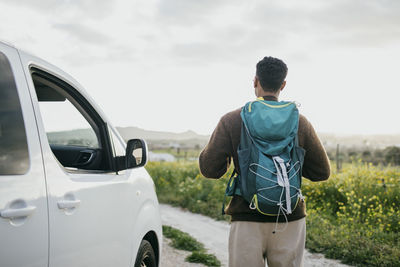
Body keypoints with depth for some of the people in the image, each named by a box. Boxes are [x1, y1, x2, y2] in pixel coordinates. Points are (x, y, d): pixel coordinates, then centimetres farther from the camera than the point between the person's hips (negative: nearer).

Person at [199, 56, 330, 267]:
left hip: (247, 220, -2)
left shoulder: (231, 121, -3)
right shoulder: (299, 122, 2)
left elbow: (209, 169, -6)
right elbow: (321, 172, 6)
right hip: (290, 221, 2)